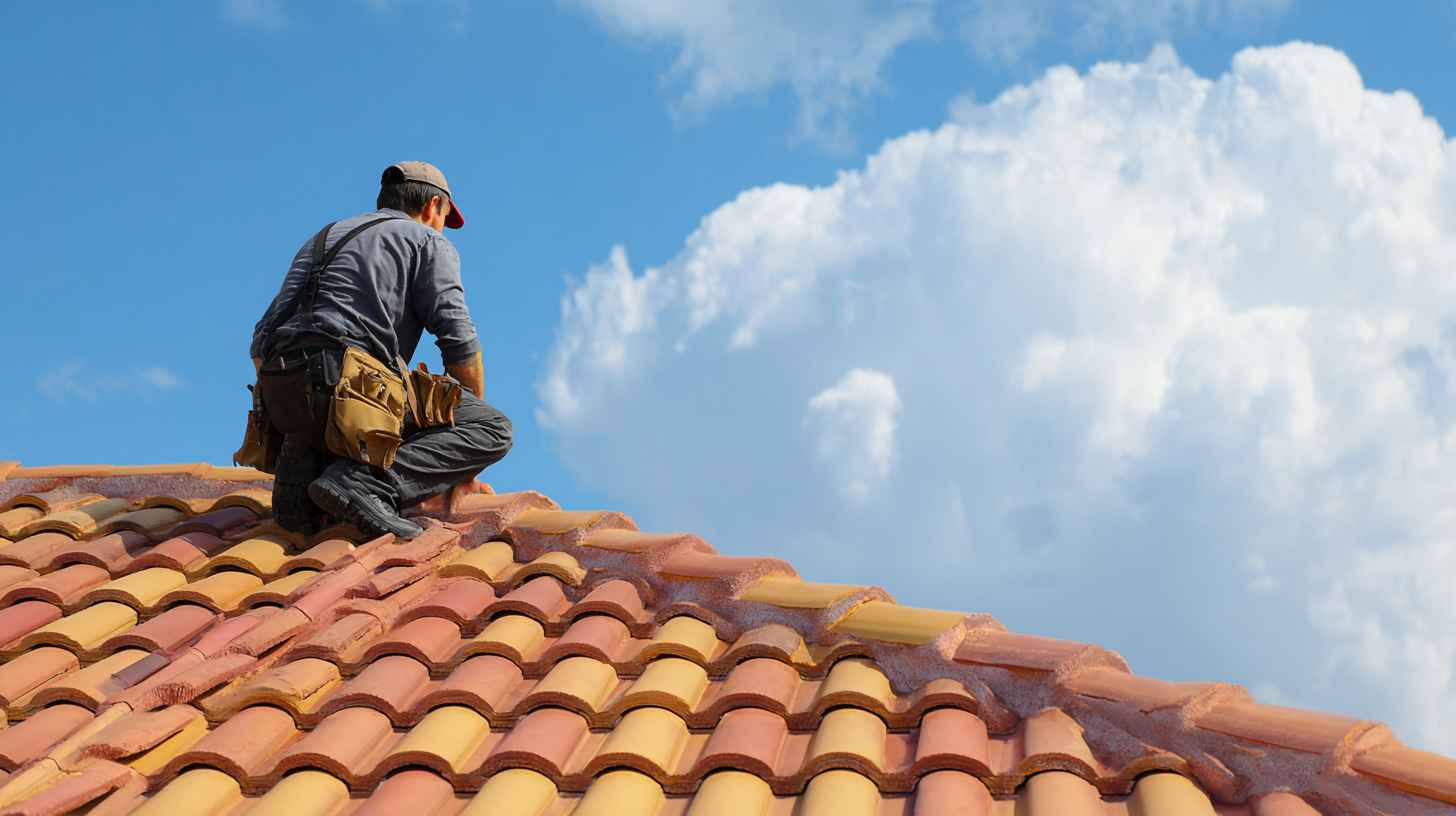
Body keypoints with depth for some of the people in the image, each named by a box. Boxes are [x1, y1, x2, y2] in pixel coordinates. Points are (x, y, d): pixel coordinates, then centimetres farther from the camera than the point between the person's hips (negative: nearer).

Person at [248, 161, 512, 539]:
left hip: (280, 397, 7)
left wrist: (288, 420, 32)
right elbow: (459, 342, 2)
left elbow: (261, 343, 26)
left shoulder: (321, 239, 33)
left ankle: (306, 464, 1)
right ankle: (366, 485, -20)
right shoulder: (429, 242, 14)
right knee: (495, 429, -1)